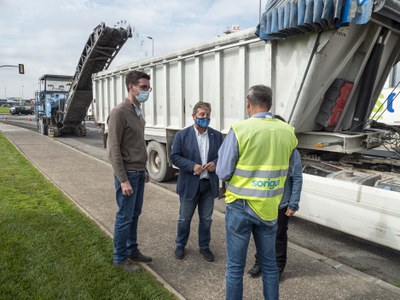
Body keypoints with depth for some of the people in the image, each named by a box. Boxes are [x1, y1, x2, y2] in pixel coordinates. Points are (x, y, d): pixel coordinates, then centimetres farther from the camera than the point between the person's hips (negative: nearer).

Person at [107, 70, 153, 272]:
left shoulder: (138, 112, 12)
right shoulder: (119, 113, -15)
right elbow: (113, 150, -17)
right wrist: (123, 180, -19)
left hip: (139, 173, 8)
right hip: (127, 174, -8)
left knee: (135, 215, 16)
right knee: (125, 217, 3)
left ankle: (132, 250, 30)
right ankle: (120, 257, 19)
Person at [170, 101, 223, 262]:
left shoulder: (217, 135, 4)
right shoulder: (182, 135, -5)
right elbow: (175, 157, -8)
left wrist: (215, 163, -14)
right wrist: (192, 166, -20)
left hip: (209, 184, 3)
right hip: (190, 184, -2)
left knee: (206, 218, 14)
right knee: (185, 218, 13)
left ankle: (204, 246, 32)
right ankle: (180, 245, 34)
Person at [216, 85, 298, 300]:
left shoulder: (239, 130, -14)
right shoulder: (288, 132, -1)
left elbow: (223, 173, -11)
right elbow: (284, 167, 9)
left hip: (240, 206, -4)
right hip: (269, 208, 4)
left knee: (235, 266, 11)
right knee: (269, 263, 20)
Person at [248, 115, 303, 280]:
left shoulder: (291, 152, -11)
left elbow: (297, 179, -8)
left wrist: (293, 204, -10)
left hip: (281, 204, -3)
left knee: (279, 237, 14)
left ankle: (278, 267, 34)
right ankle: (259, 263, 38)